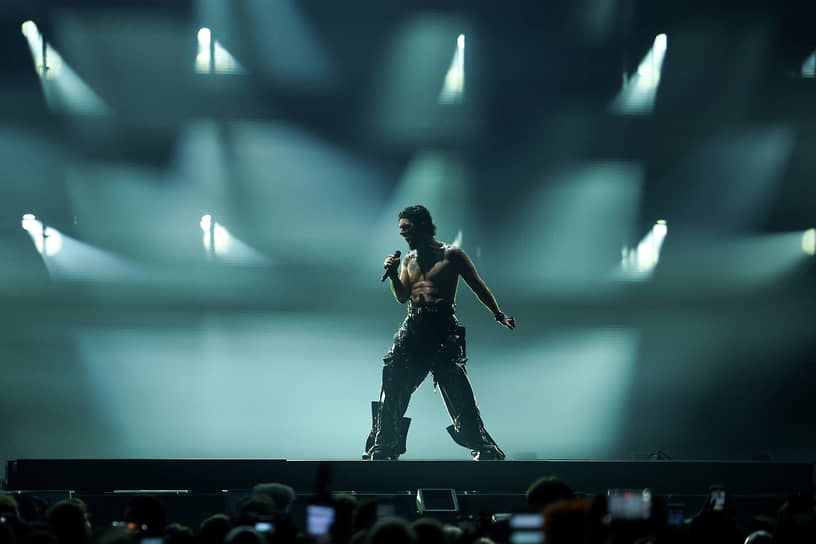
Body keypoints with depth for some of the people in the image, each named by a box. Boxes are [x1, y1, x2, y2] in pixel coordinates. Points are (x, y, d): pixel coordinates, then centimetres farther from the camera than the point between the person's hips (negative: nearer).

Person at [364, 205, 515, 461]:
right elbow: (403, 296, 15)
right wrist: (393, 275, -1)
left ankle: (484, 449, -8)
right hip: (413, 327, 6)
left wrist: (499, 315, -3)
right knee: (393, 381, 1)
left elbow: (478, 286, 2)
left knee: (457, 391, -12)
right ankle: (383, 447, 12)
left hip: (443, 327, -6)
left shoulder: (451, 255, -1)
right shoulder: (409, 260, 16)